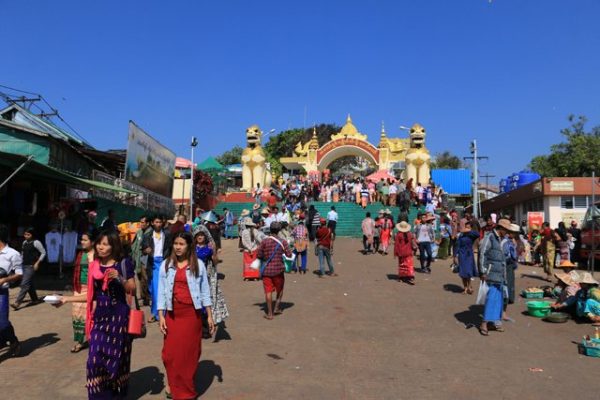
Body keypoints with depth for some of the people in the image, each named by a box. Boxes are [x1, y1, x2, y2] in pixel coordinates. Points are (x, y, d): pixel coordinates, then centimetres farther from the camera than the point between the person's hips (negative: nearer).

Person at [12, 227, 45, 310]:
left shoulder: (36, 242, -9)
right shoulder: (24, 242, 12)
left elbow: (43, 253, -7)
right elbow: (22, 253, 22)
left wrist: (37, 263, -12)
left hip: (31, 266, -8)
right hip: (24, 265, 8)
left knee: (24, 284, -11)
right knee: (29, 284, 15)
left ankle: (17, 302, -12)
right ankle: (35, 299, 27)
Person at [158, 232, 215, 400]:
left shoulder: (198, 264, -1)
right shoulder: (166, 265, 1)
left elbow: (205, 291, 2)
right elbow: (161, 292, 3)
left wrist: (209, 315, 0)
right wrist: (161, 316, -3)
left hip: (192, 313, -1)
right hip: (172, 313, 1)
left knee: (190, 352, 7)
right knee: (171, 352, 3)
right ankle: (174, 386, 25)